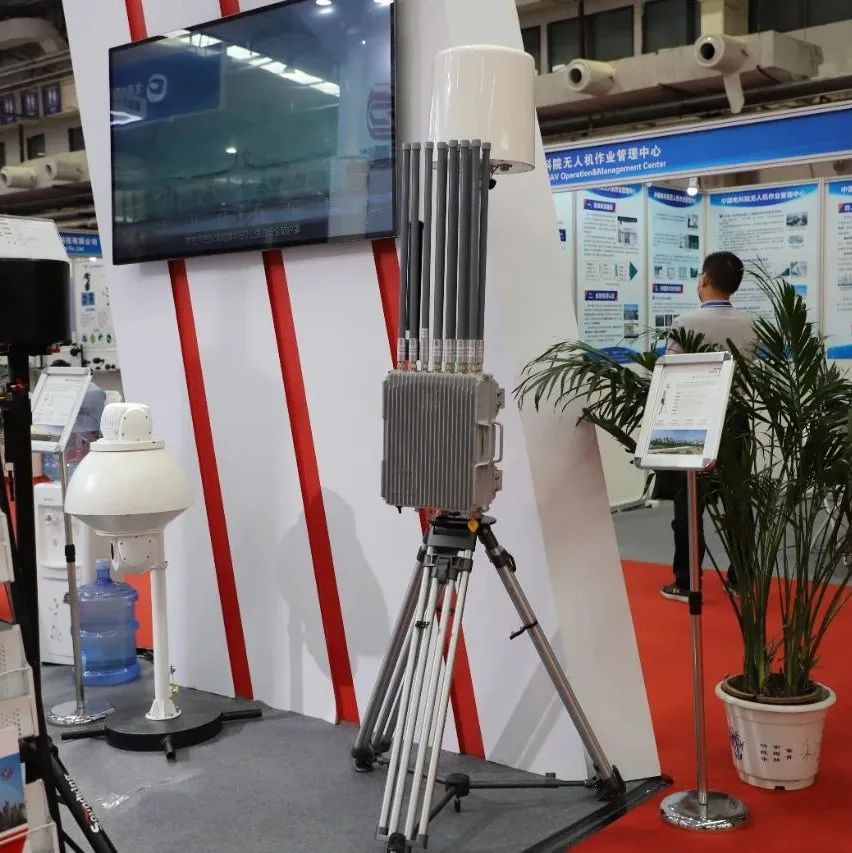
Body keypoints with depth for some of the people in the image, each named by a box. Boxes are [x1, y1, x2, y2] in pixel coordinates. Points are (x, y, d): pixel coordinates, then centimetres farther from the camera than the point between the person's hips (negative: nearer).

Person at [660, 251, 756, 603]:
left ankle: (686, 583, 6)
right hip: (735, 417, 4)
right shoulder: (748, 324, 0)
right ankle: (740, 578, 18)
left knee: (689, 502, 3)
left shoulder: (687, 322, -12)